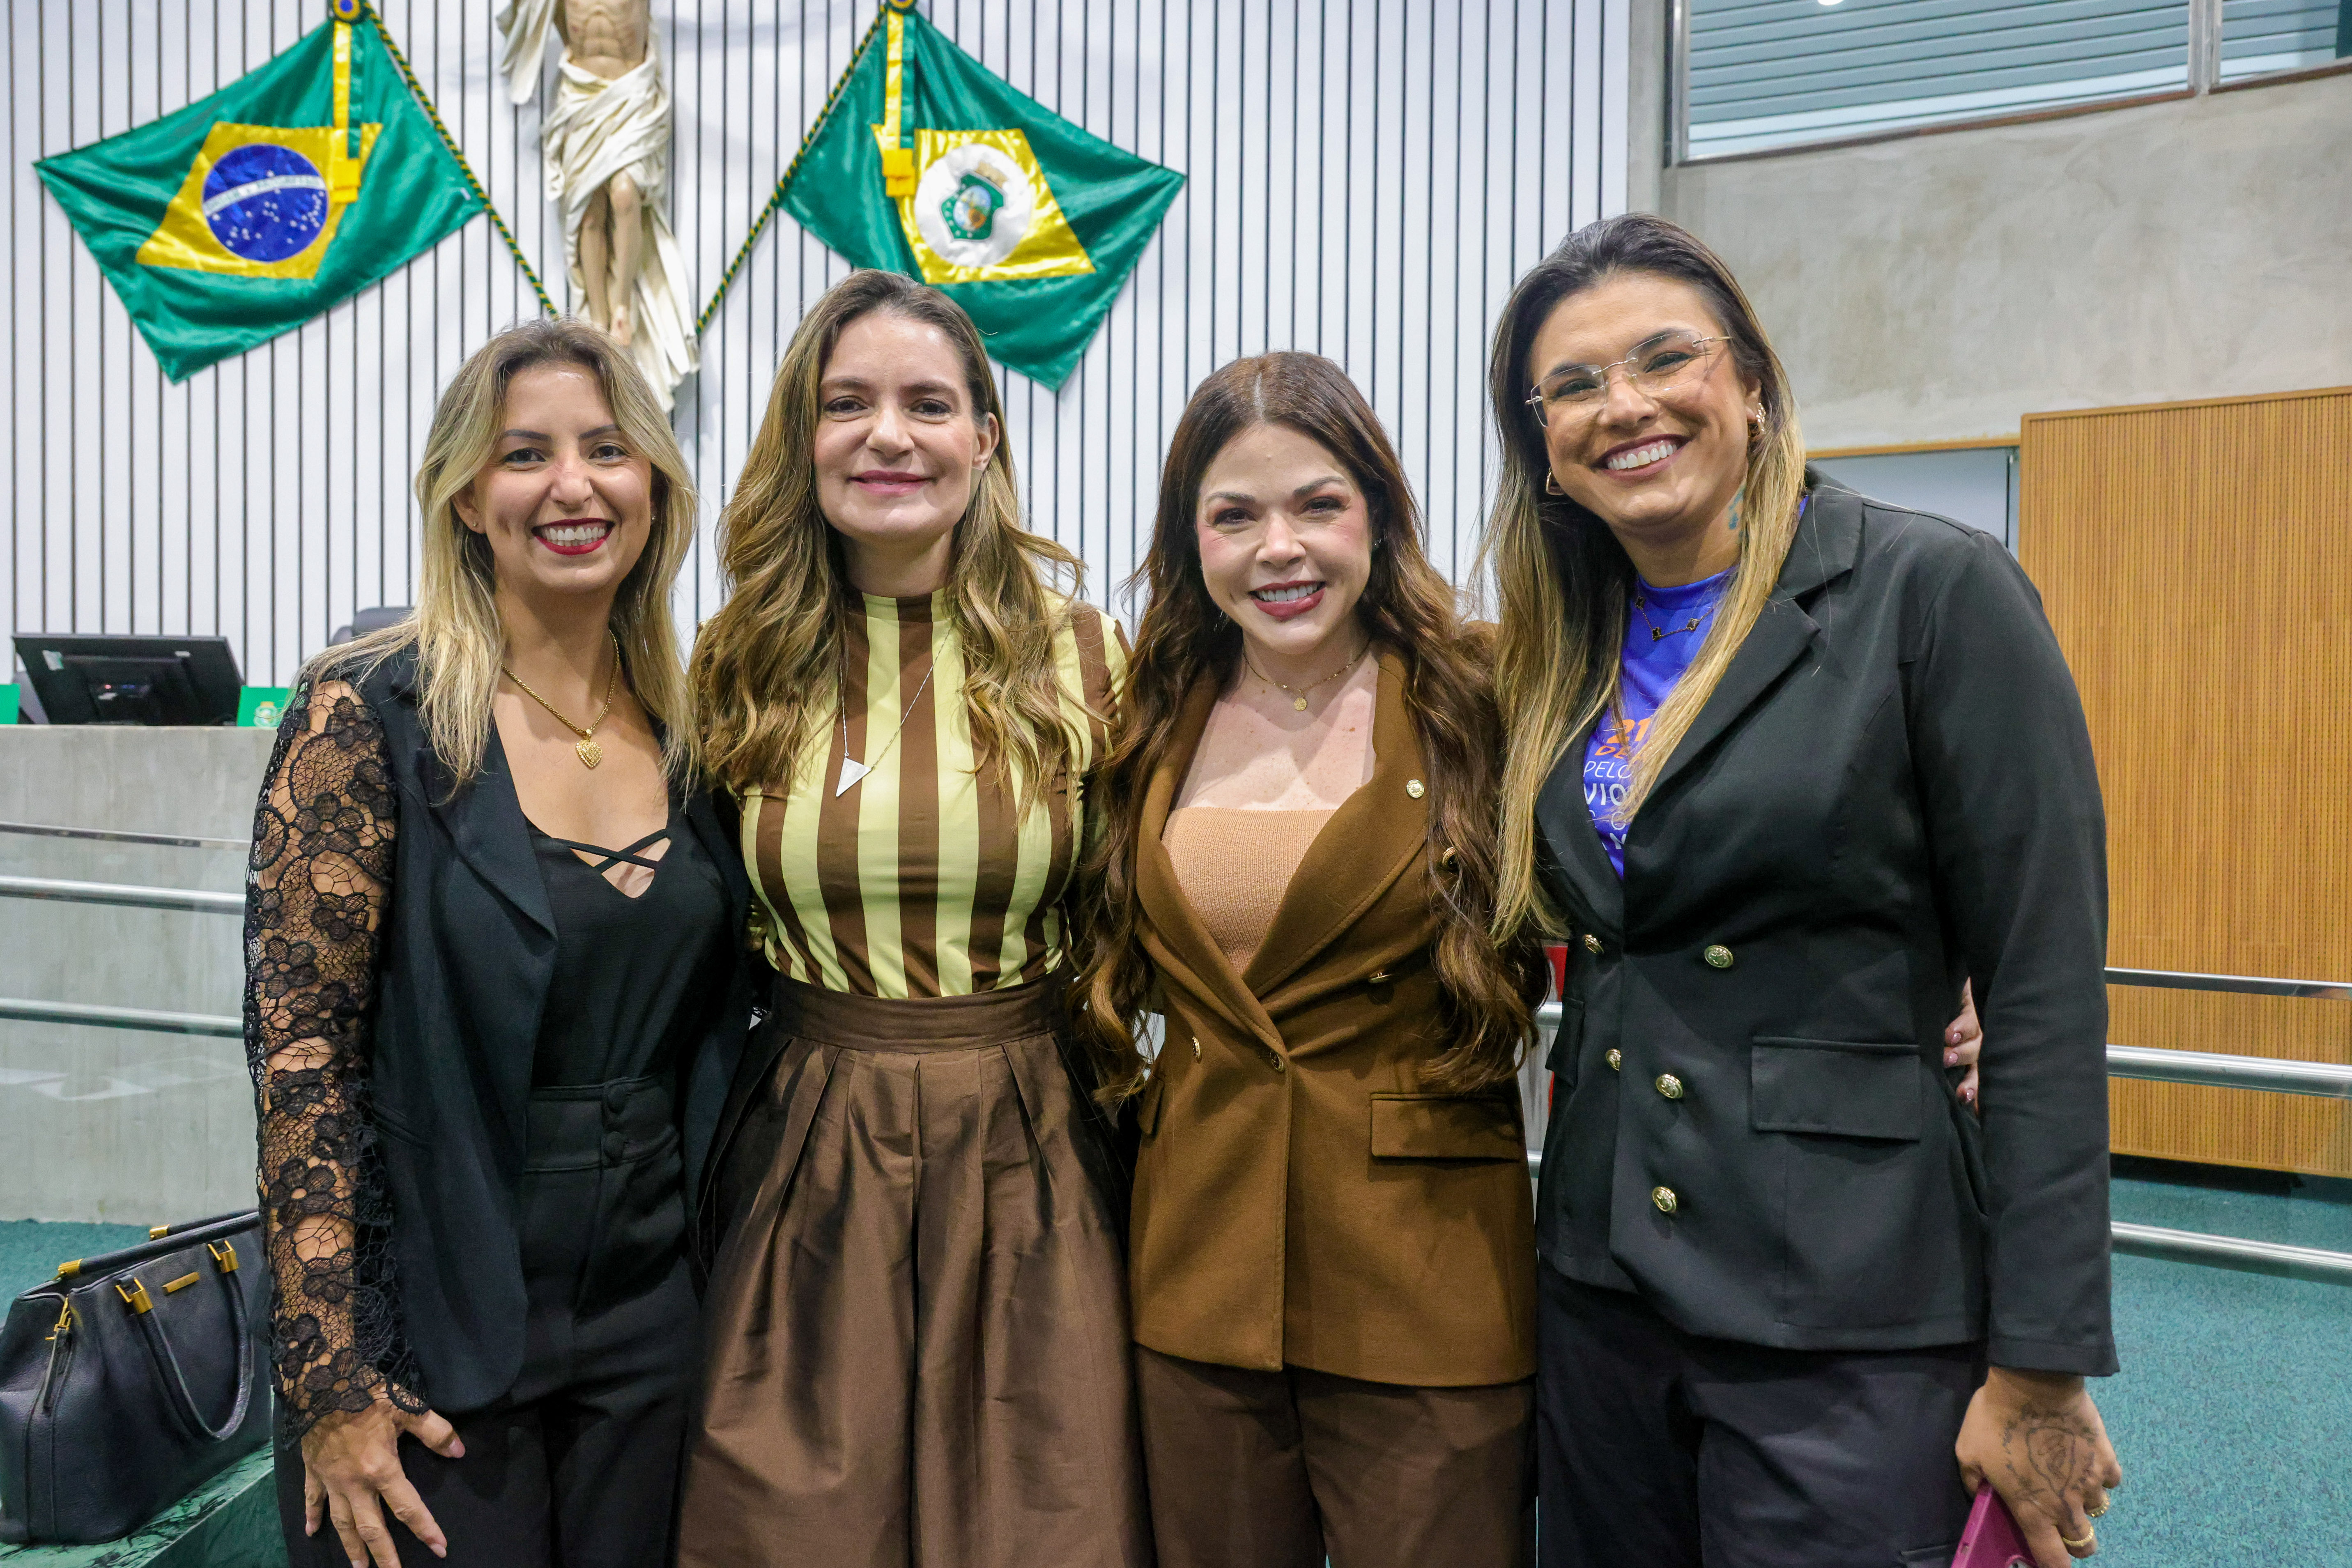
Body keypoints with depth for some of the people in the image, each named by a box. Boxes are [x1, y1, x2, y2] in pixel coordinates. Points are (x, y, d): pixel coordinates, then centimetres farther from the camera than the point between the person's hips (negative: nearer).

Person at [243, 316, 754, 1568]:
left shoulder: (689, 730, 2)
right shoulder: (368, 716, -11)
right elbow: (298, 1049, -12)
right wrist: (330, 1381, -13)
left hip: (653, 1311, 4)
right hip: (436, 1316, -4)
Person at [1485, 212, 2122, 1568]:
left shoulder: (1936, 591, -10)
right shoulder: (1565, 656, 6)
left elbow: (2048, 992, -12)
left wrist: (2041, 1368, -13)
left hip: (1849, 1313, -5)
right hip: (1602, 1291, 6)